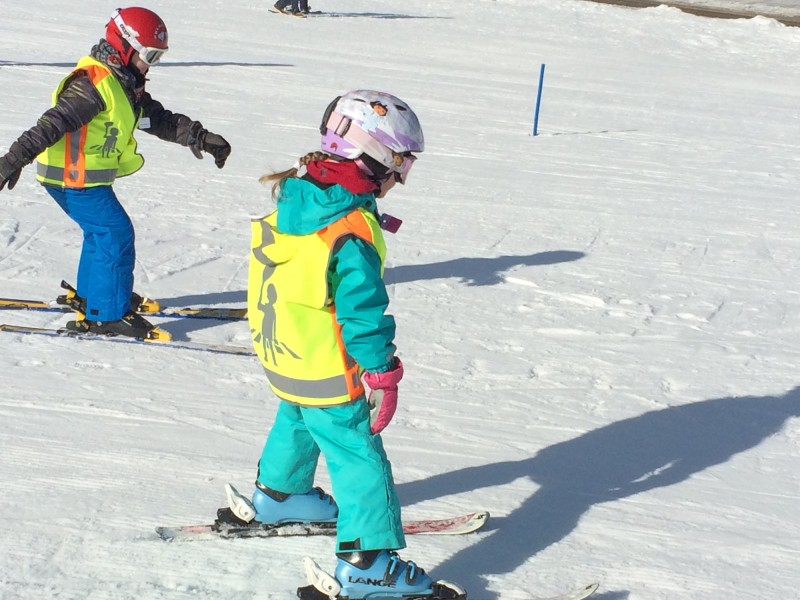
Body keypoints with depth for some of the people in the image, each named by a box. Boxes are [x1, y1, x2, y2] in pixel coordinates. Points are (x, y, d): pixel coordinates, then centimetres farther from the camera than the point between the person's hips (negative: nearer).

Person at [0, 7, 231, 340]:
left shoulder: (126, 84, 10)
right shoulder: (93, 83, -22)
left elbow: (160, 120, 17)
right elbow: (55, 121, -29)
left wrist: (200, 137, 13)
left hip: (87, 175, 10)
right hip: (72, 177, -10)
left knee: (102, 232, 22)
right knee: (115, 234, -10)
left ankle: (90, 295, 40)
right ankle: (108, 315, -5)